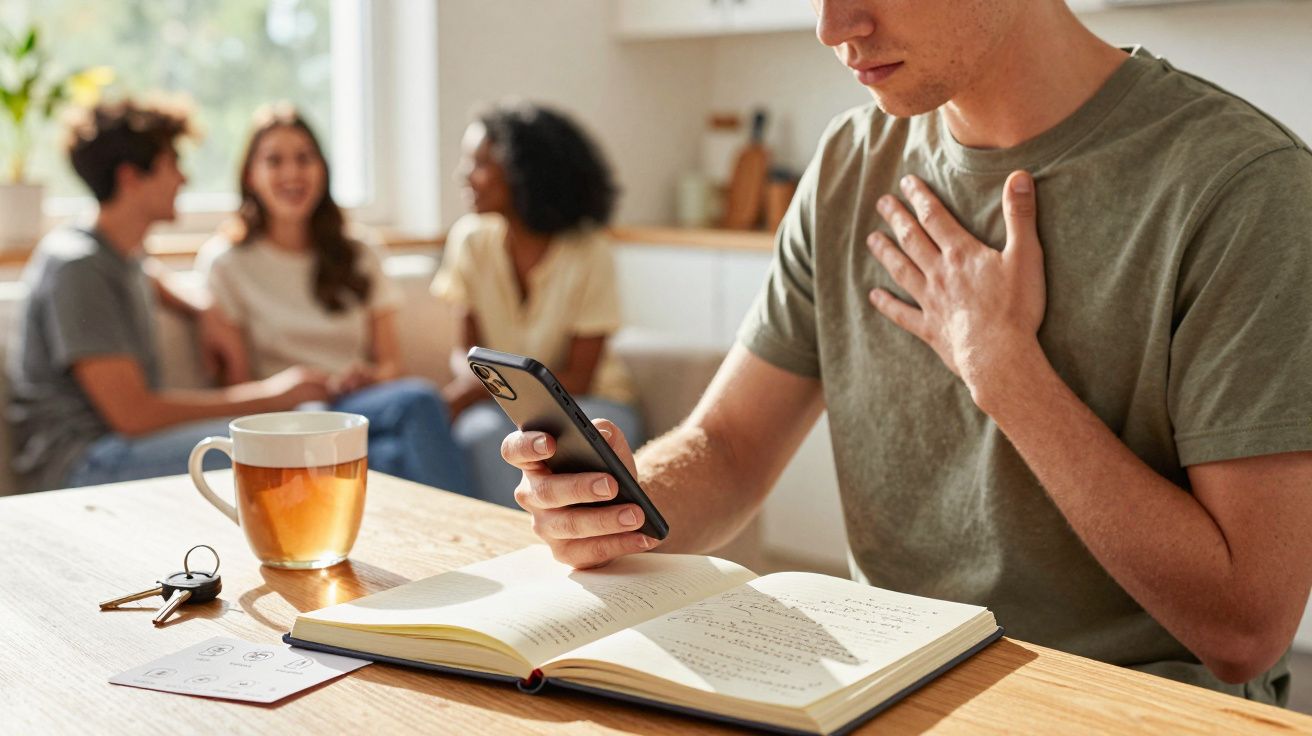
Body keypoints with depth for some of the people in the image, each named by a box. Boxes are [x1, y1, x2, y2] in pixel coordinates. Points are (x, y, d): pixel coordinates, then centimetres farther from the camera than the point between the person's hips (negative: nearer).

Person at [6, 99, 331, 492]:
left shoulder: (125, 254, 12)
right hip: (79, 465, -10)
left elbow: (153, 281, 41)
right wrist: (270, 393, -17)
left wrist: (204, 311, 17)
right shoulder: (77, 267, -16)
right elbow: (132, 413, -23)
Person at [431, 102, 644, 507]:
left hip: (590, 401, -2)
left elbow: (577, 379, -11)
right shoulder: (471, 238, -4)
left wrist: (486, 384, -20)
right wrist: (470, 380, -23)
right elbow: (469, 350, 2)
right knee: (485, 433, -32)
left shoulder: (588, 253, -14)